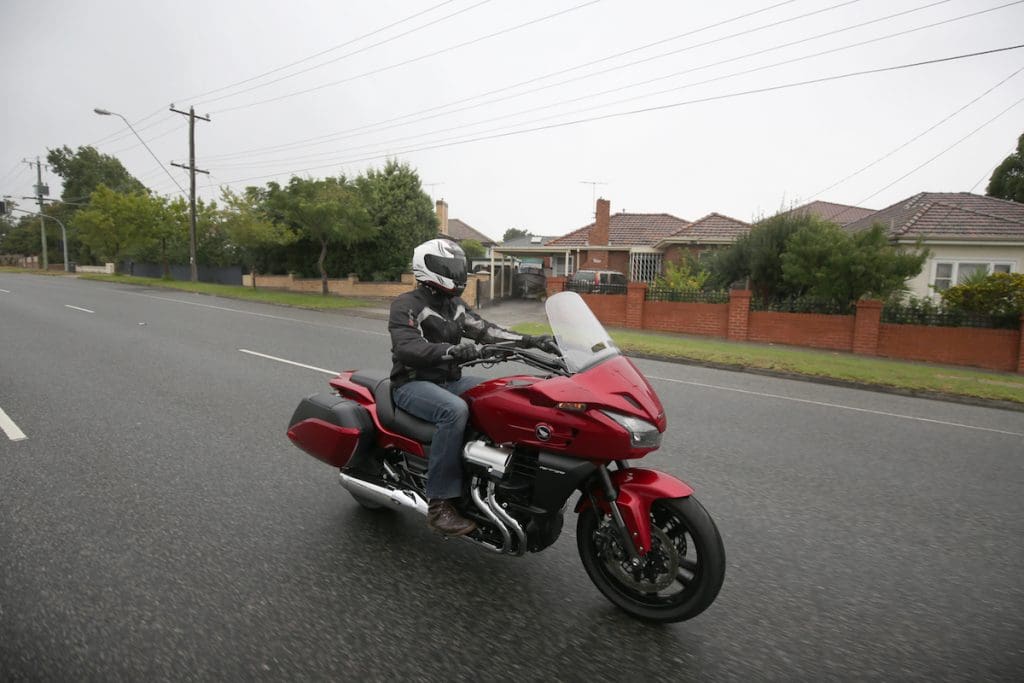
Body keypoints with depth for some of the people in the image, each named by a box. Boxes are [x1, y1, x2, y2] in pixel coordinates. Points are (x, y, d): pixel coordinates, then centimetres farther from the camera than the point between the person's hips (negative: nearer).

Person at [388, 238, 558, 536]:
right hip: (413, 384, -7)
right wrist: (452, 351, -43)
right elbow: (406, 349, -26)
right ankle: (439, 505, -30)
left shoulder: (456, 307, 14)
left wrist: (530, 340, -9)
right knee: (455, 410, -37)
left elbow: (486, 331, 5)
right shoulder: (406, 305, -10)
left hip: (450, 381, 7)